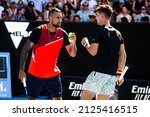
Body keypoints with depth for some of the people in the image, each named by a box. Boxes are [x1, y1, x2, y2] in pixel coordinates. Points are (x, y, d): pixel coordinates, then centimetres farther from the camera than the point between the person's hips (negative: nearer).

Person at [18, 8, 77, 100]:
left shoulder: (62, 34, -4)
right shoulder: (39, 31, -15)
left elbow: (72, 54, 0)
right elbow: (25, 50, -11)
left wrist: (73, 43, -21)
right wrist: (21, 69, -16)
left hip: (53, 75, 3)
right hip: (35, 74, -3)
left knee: (58, 100, -1)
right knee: (31, 99, -1)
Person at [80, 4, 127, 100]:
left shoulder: (100, 30, -7)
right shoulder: (118, 34, 14)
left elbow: (93, 52, -11)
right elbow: (123, 55, 12)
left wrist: (86, 44, 9)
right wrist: (119, 73, 16)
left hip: (99, 72, -7)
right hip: (112, 74, 7)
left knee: (84, 100, -5)